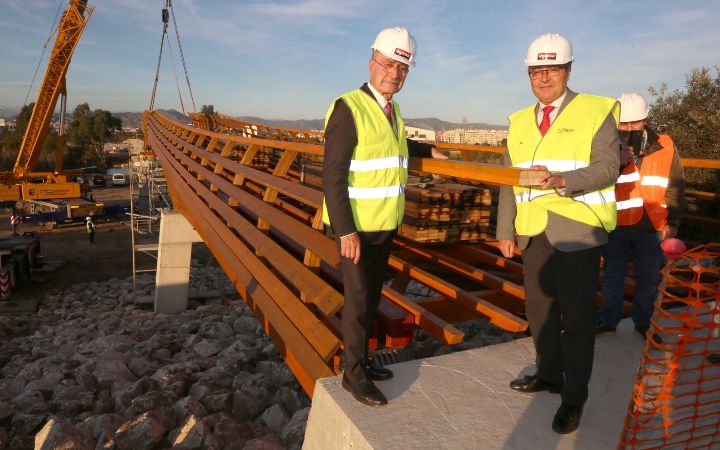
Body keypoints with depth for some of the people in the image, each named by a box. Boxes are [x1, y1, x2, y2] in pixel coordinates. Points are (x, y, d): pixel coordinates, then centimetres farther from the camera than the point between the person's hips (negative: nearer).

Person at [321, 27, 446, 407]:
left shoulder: (391, 111, 9)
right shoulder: (348, 109, -17)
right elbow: (332, 176, -21)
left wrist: (429, 151, 32)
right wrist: (347, 232, -25)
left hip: (384, 226, 8)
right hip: (357, 228, -8)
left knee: (371, 298, 16)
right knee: (358, 302, 1)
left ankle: (360, 360, 31)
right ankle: (353, 374, 18)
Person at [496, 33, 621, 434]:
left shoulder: (595, 111, -2)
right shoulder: (520, 122, 13)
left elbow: (609, 167, -12)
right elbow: (509, 182, 13)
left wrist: (562, 180, -29)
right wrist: (505, 230, 10)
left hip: (578, 230, -5)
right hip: (534, 232, 5)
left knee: (576, 315, 1)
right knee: (539, 308, 14)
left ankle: (574, 396, 16)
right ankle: (549, 374, 34)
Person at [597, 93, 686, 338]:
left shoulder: (665, 147, 2)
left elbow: (675, 187, 8)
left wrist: (673, 221, 6)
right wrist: (617, 163, -23)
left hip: (651, 228, 1)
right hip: (615, 227, -1)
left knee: (649, 279, 11)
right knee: (612, 276, 10)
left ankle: (643, 322, 28)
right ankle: (609, 319, 25)